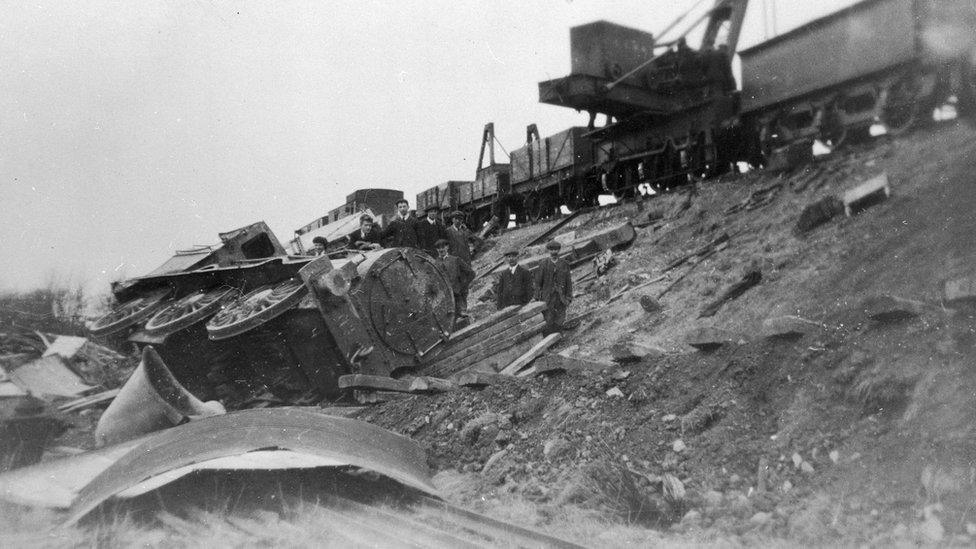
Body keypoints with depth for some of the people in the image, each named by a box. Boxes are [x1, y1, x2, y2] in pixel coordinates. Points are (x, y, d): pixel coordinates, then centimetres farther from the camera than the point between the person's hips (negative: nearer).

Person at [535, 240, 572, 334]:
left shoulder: (564, 264, 4)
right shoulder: (543, 264, 0)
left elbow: (569, 281, 6)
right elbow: (538, 282, 2)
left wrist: (569, 298, 1)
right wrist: (537, 298, -2)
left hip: (561, 297, 1)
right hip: (547, 297, -1)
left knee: (559, 321, 2)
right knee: (549, 322, -2)